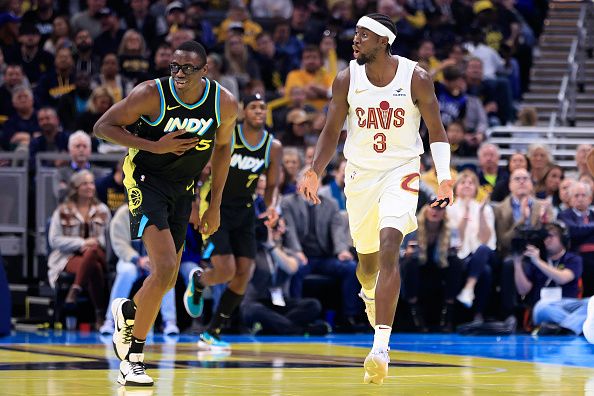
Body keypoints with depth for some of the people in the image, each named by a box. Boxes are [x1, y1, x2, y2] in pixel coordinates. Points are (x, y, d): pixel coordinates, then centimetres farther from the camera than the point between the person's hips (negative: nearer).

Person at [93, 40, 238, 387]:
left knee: (168, 281, 12)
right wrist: (155, 146, -25)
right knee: (165, 268, -22)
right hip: (146, 181, -5)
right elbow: (103, 127, -14)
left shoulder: (225, 104, -10)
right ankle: (134, 359, -13)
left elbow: (222, 147, 8)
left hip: (183, 189, 5)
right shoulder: (151, 94, -21)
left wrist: (215, 205, 9)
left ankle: (127, 311, 46)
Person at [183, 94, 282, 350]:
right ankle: (197, 281, 21)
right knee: (226, 271, -17)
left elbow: (272, 185, 7)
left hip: (244, 213, 5)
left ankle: (211, 334, 8)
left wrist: (271, 206, -14)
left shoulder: (273, 146, -2)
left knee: (244, 274, -4)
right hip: (217, 207, -5)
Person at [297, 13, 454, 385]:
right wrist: (315, 171, -9)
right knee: (368, 260, 13)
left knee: (389, 249, -22)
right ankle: (370, 295, 54)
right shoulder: (346, 80, -6)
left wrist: (445, 178, -13)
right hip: (360, 173, 3)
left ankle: (381, 348, -28)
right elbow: (332, 131, 4)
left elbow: (437, 131, -3)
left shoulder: (416, 78, -12)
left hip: (402, 171, -3)